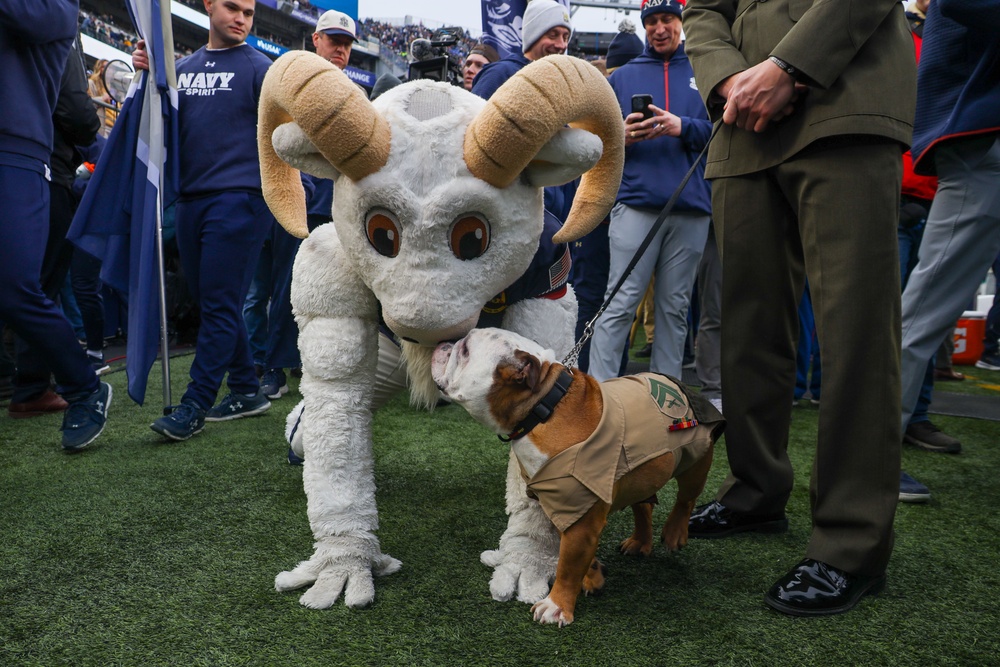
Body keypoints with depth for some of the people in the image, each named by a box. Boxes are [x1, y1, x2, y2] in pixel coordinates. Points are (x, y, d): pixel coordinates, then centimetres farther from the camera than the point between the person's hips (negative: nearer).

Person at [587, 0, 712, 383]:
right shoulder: (623, 76, 17)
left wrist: (683, 127, -11)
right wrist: (621, 136, -6)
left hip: (692, 207, 1)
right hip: (636, 203, -1)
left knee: (674, 307, 5)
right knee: (620, 303, -8)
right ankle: (598, 389, -6)